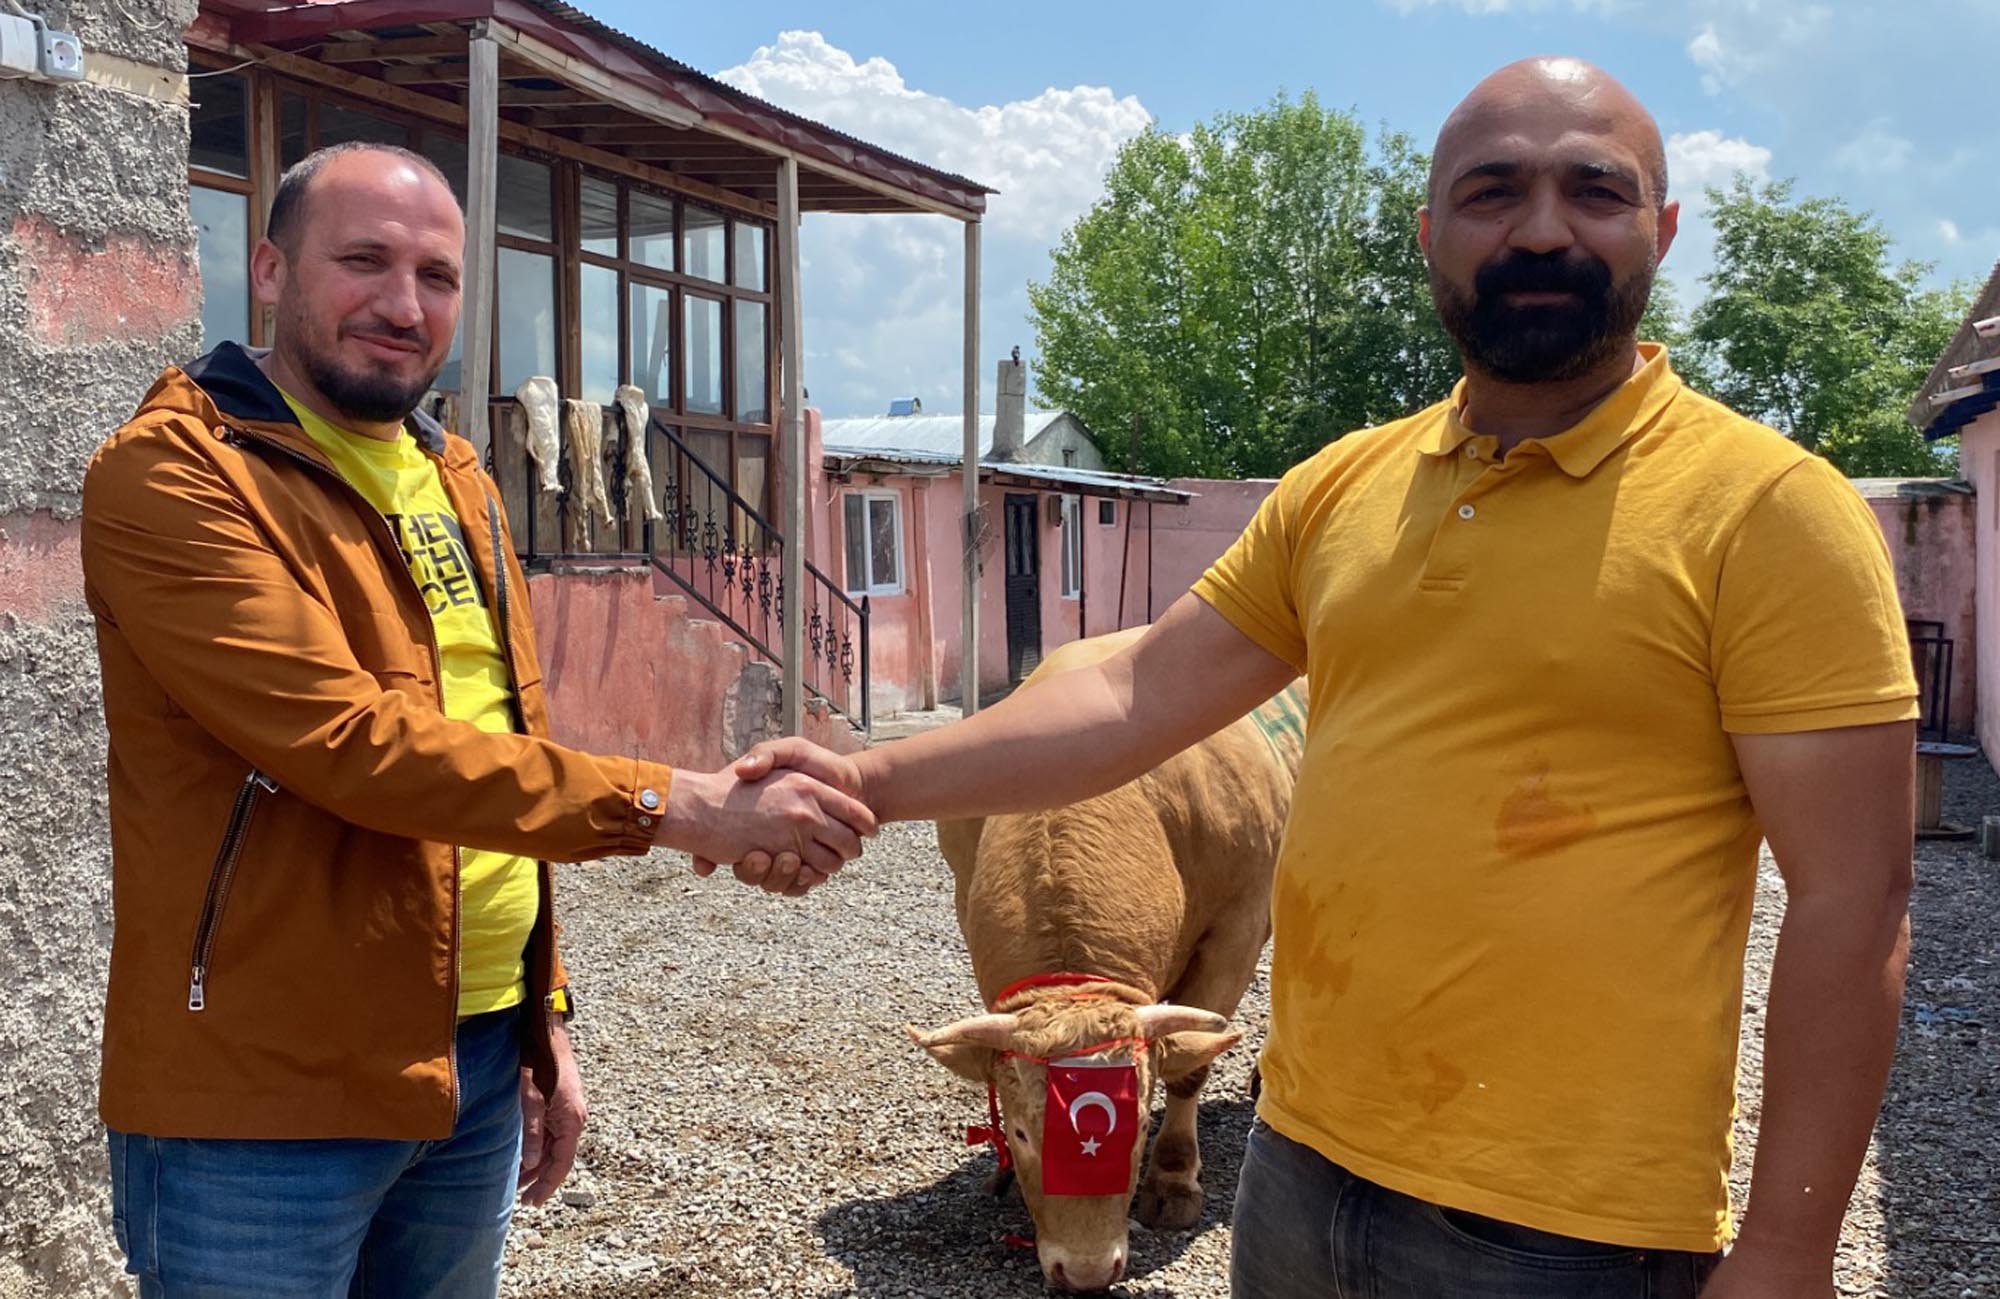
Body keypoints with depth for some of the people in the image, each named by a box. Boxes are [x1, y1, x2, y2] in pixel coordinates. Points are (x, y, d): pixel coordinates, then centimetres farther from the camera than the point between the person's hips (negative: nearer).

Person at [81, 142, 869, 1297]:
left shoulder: (458, 484, 13)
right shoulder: (170, 477, -12)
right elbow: (347, 737, -23)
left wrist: (544, 1018, 16)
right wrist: (667, 806, -24)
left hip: (481, 1069, 7)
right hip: (265, 1093, -7)